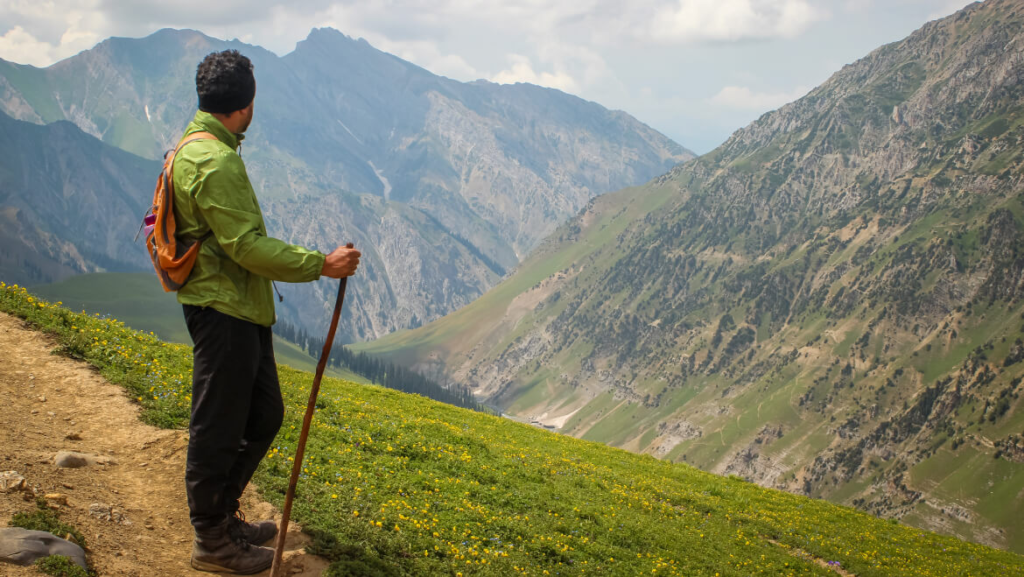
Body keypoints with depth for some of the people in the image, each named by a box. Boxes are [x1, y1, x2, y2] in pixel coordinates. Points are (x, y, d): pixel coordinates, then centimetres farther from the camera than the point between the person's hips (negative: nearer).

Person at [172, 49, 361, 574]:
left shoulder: (199, 149, 15)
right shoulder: (214, 161, -20)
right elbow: (246, 245, -24)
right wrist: (320, 264, -21)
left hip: (242, 310, 11)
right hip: (222, 312, -11)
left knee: (265, 415, 18)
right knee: (218, 428, 1)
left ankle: (223, 513, 31)